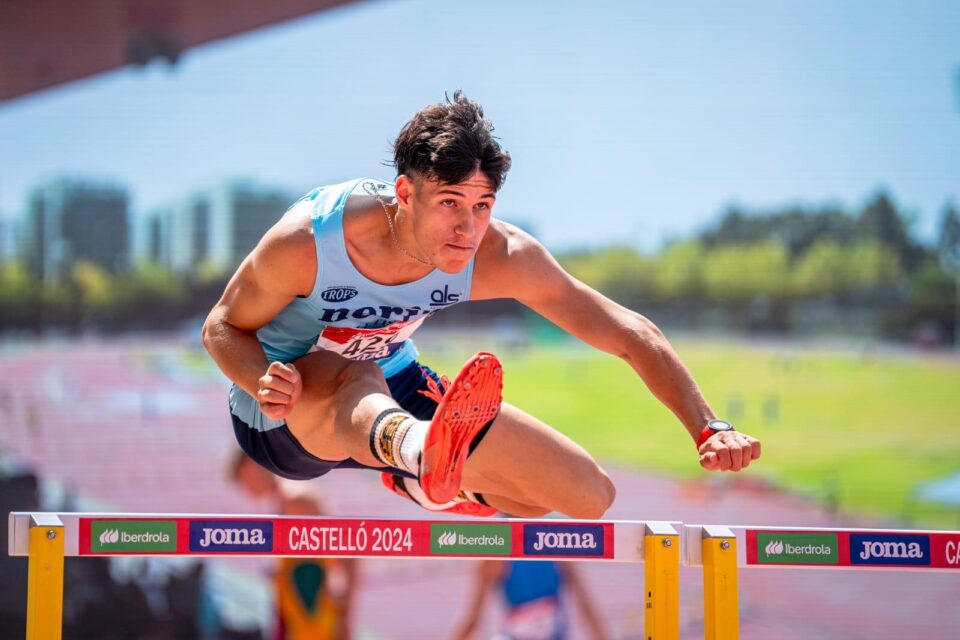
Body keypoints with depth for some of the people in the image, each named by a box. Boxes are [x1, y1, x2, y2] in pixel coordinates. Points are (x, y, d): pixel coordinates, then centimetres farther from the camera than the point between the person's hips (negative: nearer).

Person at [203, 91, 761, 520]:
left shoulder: (499, 257, -24)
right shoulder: (306, 243, -31)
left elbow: (630, 334, -18)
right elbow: (223, 327, -14)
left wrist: (709, 428, -28)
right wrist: (263, 381, -36)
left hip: (396, 395, 5)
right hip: (284, 414, -4)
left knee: (591, 496, -2)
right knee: (357, 379, -40)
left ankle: (418, 481, 25)